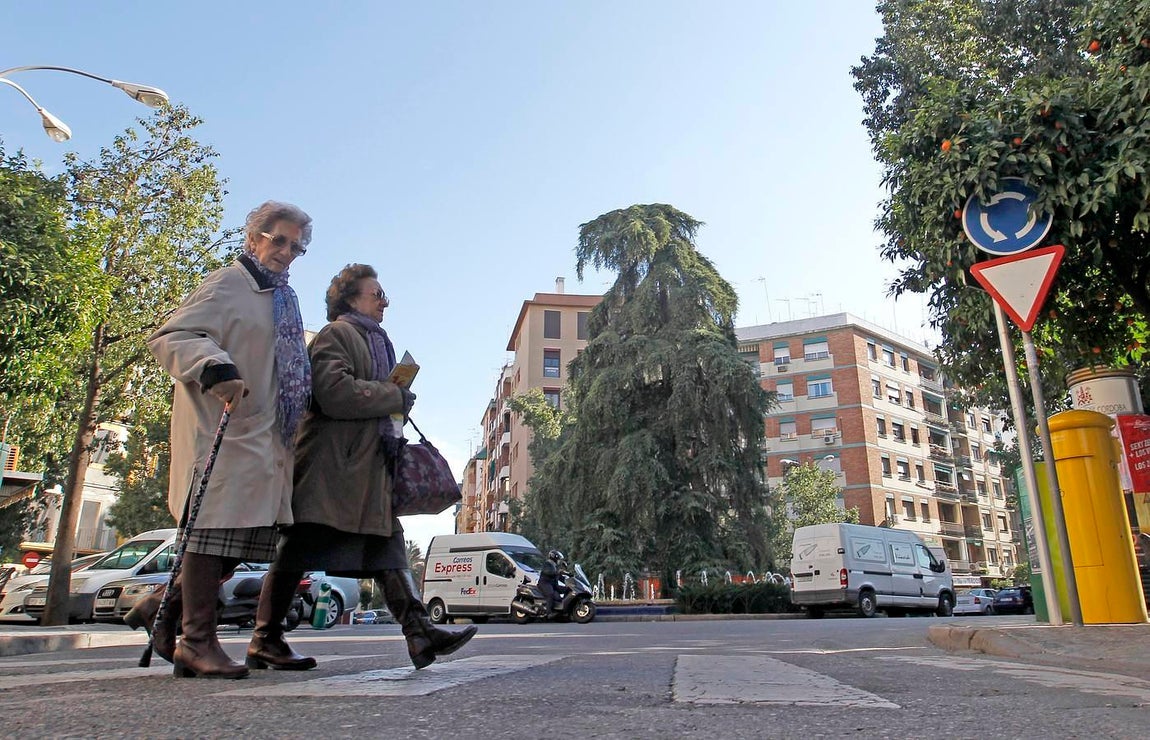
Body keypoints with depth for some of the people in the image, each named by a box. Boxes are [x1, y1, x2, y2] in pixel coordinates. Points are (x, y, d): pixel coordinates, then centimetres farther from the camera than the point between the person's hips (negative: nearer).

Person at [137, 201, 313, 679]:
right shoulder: (226, 286, -3)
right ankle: (198, 642, 4)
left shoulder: (284, 299, 23)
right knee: (216, 528, -6)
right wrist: (214, 368, -31)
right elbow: (168, 337, -14)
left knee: (246, 537, 6)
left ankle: (165, 607, 22)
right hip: (224, 429, -8)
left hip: (264, 436, 9)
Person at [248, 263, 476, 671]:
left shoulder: (378, 340, 25)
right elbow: (336, 393, -21)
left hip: (368, 465, 9)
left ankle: (420, 630, -3)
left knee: (388, 544, 1)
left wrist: (393, 433, 10)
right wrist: (396, 396, -12)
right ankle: (265, 640, 8)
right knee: (300, 548, -2)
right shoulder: (334, 335, -4)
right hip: (328, 464, -9)